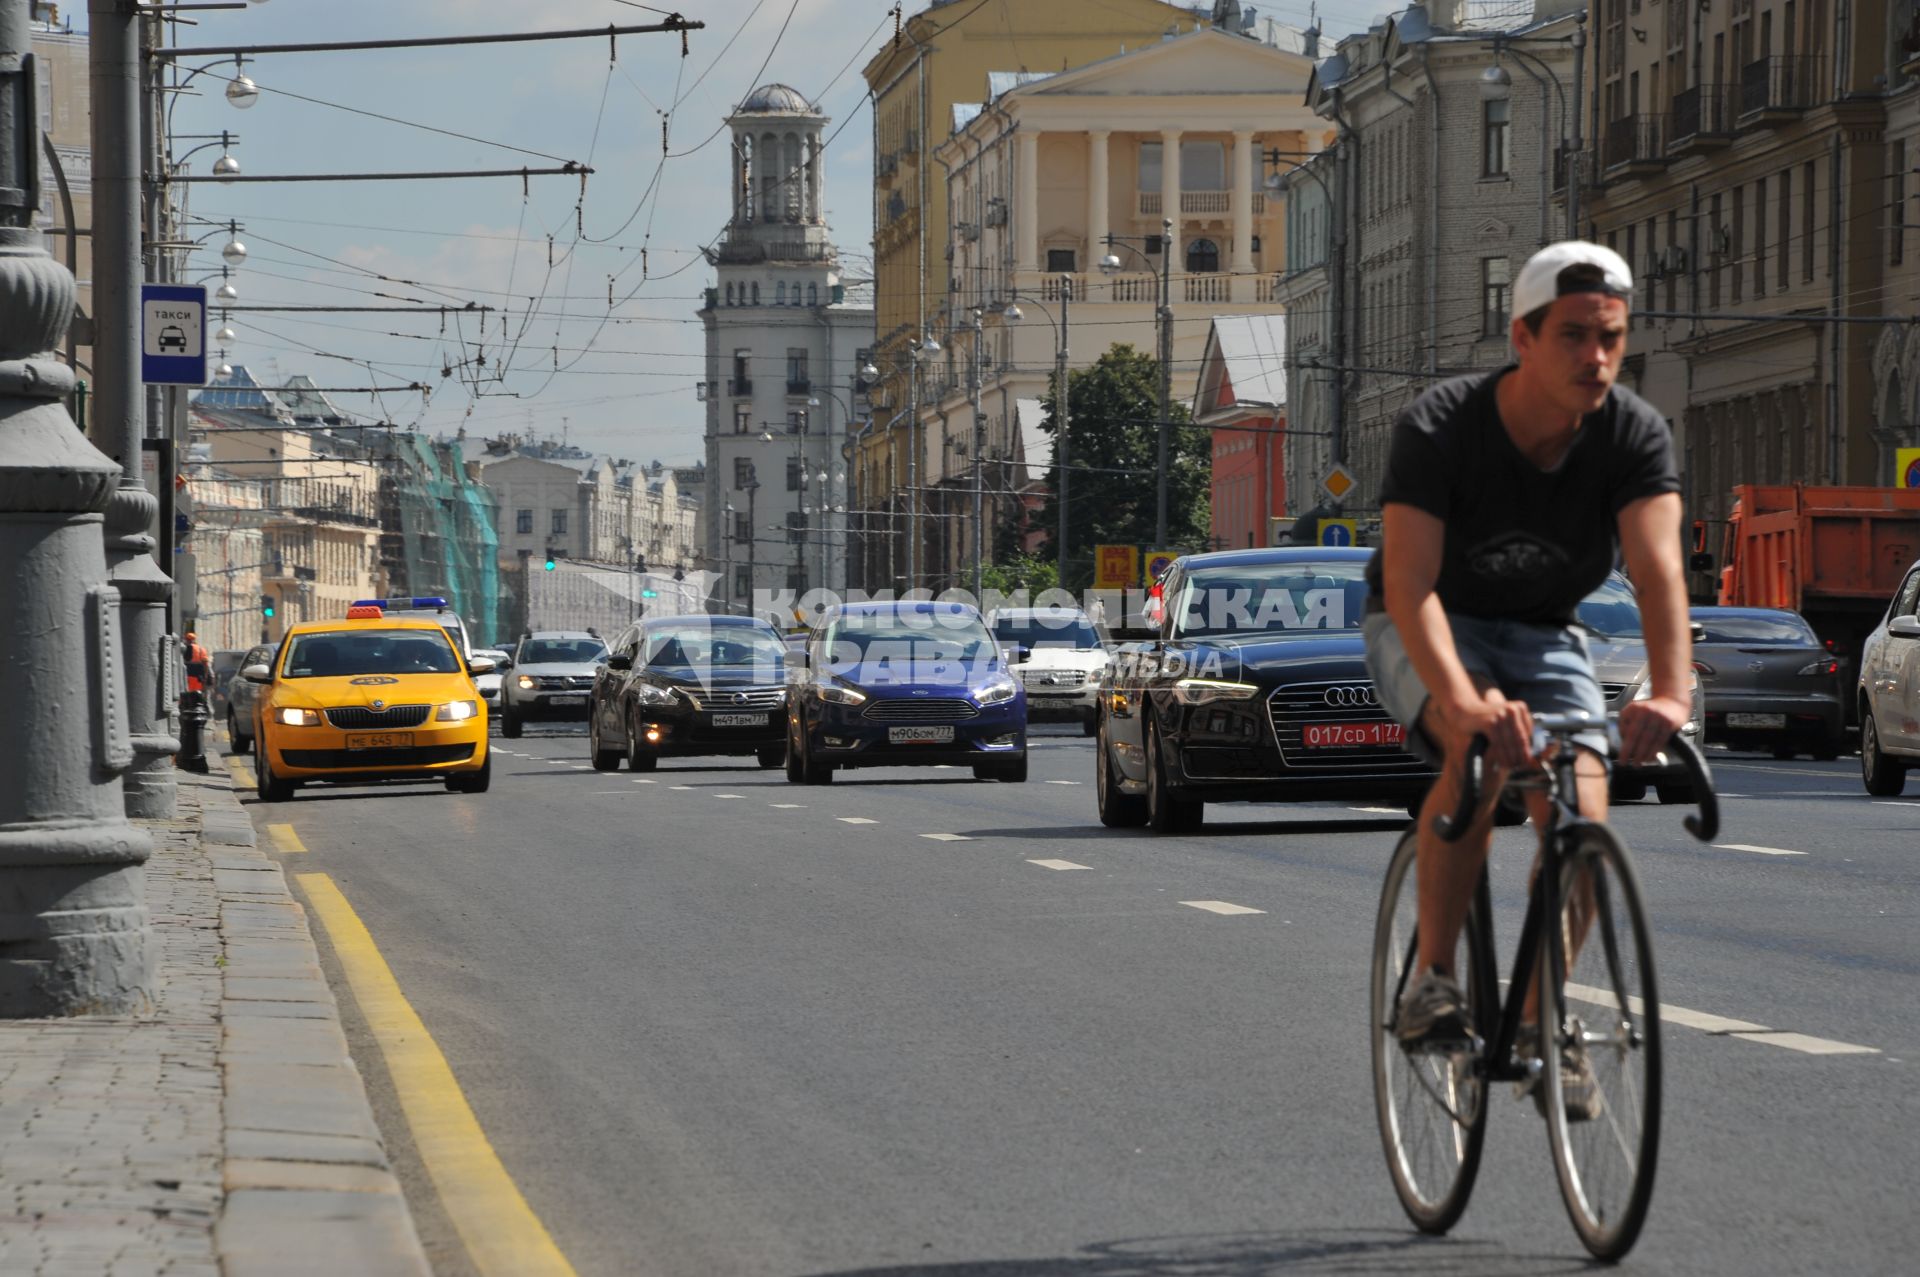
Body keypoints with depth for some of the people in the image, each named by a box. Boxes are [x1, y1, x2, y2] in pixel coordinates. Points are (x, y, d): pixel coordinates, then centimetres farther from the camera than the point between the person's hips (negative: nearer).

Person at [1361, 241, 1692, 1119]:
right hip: (1427, 626, -3)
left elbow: (1657, 567, -32)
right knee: (1479, 752, -34)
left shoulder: (1636, 436, -19)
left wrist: (1671, 691, -51)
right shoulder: (1439, 428, -28)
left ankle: (1540, 1020, 6)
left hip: (1543, 633, 3)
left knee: (1581, 816, -17)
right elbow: (1410, 581, -37)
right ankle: (1432, 981, -21)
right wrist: (1463, 698, -55)